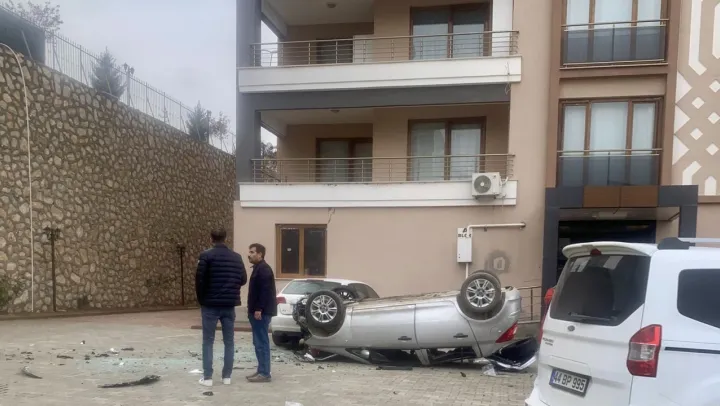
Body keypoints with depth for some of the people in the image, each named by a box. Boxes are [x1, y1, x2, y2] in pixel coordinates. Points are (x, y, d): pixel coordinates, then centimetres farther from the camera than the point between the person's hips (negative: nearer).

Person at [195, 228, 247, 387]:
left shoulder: (206, 256, -8)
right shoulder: (237, 257, 5)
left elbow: (200, 280, -10)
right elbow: (243, 280, 7)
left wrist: (201, 300, 5)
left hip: (210, 305, -3)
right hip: (229, 305, 3)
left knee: (208, 341, 6)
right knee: (229, 341, 10)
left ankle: (207, 377, 5)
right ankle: (227, 376, 13)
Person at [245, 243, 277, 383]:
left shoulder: (264, 269, -14)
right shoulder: (258, 268, 18)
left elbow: (265, 291, -22)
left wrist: (259, 309, -24)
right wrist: (253, 310, 21)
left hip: (261, 312, -11)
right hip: (258, 311, 11)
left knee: (261, 342, -7)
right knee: (259, 342, 13)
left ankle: (264, 373, -4)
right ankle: (261, 370, 19)